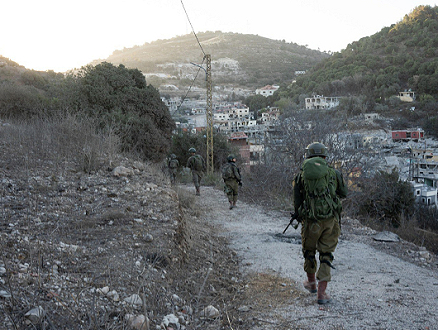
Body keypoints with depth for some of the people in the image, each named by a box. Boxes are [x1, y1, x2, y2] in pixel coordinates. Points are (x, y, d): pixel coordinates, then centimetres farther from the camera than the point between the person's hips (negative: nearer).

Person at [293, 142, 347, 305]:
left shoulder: (300, 175, 0)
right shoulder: (334, 173, 1)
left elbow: (297, 202, 4)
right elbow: (343, 193, 16)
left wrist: (300, 217, 21)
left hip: (310, 221, 0)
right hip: (331, 220, 0)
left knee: (309, 251, 22)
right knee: (326, 255, 8)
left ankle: (311, 283, 38)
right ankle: (322, 292, 2)